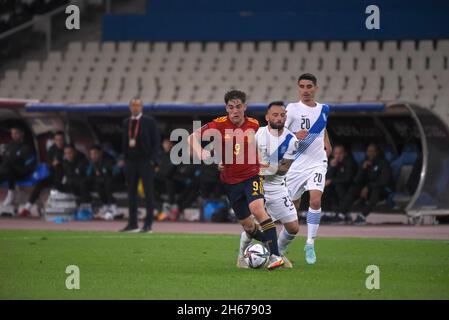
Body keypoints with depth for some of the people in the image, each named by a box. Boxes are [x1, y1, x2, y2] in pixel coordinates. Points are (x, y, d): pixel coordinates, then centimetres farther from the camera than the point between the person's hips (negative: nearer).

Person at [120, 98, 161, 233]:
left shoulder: (149, 121, -2)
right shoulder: (126, 123, 13)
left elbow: (156, 141, -4)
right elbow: (124, 142, 16)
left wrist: (153, 160, -12)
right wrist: (124, 158, 8)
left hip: (145, 161, -5)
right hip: (130, 161, 5)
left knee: (148, 192, -4)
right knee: (131, 193, 7)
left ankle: (148, 224, -4)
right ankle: (132, 223, 12)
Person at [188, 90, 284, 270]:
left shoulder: (254, 125, -3)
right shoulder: (219, 125, -8)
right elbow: (192, 138, -6)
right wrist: (201, 154, -22)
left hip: (251, 176, -1)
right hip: (230, 182, 1)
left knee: (257, 209, -27)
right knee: (247, 224, 5)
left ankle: (275, 255, -28)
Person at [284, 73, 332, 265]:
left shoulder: (323, 109, 9)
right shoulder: (293, 109, -5)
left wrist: (327, 145, 16)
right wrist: (294, 136, -28)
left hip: (317, 163, 2)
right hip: (297, 163, -2)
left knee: (315, 200, -19)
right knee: (293, 206, 8)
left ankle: (310, 245, -12)